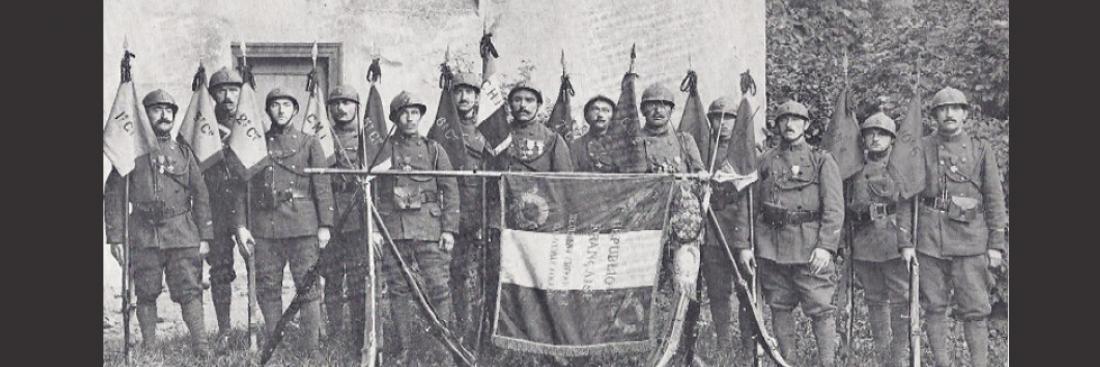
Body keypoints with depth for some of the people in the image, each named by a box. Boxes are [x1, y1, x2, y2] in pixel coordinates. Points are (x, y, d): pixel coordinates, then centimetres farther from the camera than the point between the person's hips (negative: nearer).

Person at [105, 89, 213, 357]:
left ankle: (201, 350, -4)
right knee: (146, 294, 6)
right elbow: (114, 196, 5)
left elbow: (201, 196, 10)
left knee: (190, 292, -5)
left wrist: (205, 236, 5)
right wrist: (115, 237, -1)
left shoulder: (184, 152, 10)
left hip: (183, 235, 0)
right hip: (144, 235, 0)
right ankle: (149, 350, 16)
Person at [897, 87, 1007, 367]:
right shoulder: (922, 149, 7)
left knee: (975, 311, -2)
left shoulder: (982, 150, 8)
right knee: (934, 308, 5)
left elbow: (994, 200, 7)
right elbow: (907, 197, 5)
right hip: (930, 238, 1)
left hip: (971, 239, 0)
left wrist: (996, 245, 1)